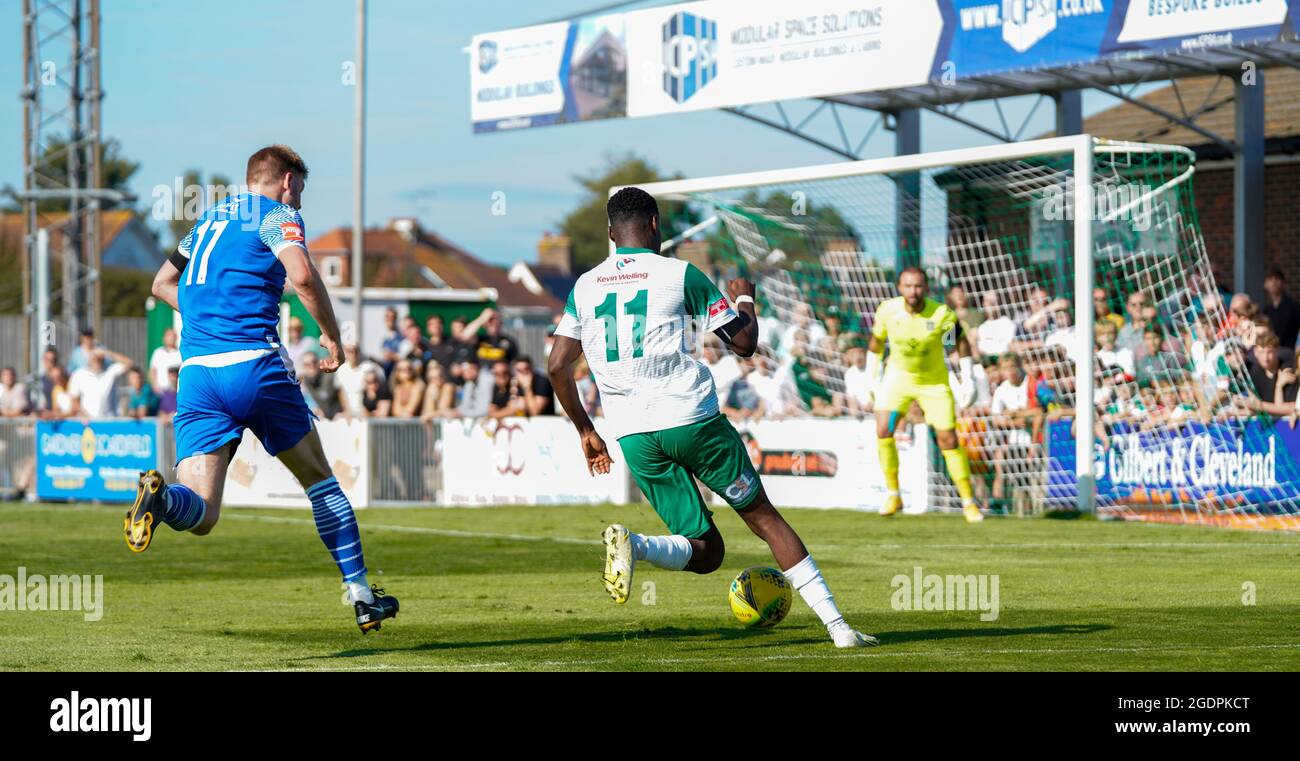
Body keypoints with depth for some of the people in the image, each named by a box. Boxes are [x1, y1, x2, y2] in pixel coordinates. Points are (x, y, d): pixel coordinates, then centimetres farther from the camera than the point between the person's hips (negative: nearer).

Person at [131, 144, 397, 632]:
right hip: (255, 363, -4)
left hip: (197, 372, 4)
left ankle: (160, 497, -39)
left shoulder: (211, 218, 25)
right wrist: (331, 335, -3)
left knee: (199, 513, -5)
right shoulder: (278, 215, 3)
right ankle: (360, 592, 15)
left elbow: (162, 284, 32)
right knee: (318, 478, 16)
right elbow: (301, 275, -15)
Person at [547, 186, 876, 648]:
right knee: (762, 515, 10)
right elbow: (745, 343, 4)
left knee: (705, 552, 9)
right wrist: (745, 299, 25)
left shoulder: (584, 287, 13)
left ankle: (630, 544, -21)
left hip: (633, 436, 3)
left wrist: (586, 432, 19)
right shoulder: (679, 274, 2)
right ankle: (836, 623, 4)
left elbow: (557, 366, 8)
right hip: (692, 419, -3)